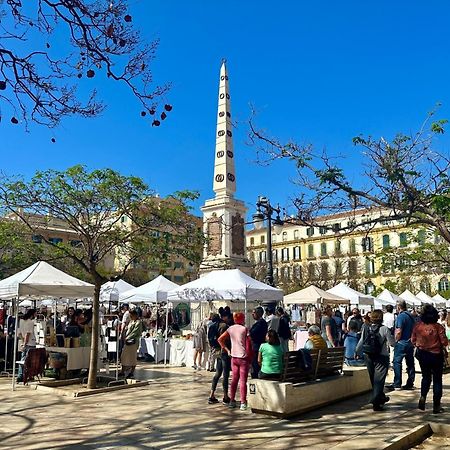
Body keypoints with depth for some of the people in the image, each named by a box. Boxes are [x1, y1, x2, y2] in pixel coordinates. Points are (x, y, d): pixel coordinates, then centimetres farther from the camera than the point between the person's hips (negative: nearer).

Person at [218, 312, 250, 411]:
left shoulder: (231, 328, 4)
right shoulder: (244, 329, -10)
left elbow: (220, 339, 5)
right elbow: (248, 345, -12)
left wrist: (227, 350, 8)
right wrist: (249, 358, -2)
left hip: (234, 357, 5)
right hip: (243, 358, -5)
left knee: (234, 379, 14)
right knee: (243, 381, 0)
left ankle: (232, 401, 19)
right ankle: (243, 403, 2)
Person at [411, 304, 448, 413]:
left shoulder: (417, 326, -9)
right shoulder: (438, 327, -17)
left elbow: (413, 341, -1)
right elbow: (444, 342, -13)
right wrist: (444, 351, 8)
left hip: (422, 354, 2)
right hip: (436, 355, -2)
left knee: (426, 377, 21)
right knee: (437, 379, 11)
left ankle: (423, 396, 2)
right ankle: (436, 405, 14)